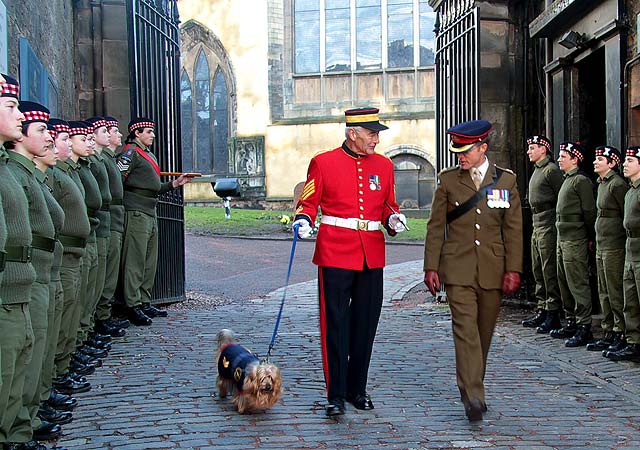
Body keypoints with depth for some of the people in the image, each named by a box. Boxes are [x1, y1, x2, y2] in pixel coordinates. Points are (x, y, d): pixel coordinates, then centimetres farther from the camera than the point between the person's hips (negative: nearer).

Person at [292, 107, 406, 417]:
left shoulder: (383, 165, 11)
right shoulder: (324, 162, -1)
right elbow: (308, 203, 3)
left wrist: (393, 220, -2)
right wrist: (303, 221, -18)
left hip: (372, 257, 4)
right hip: (335, 254, -4)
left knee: (366, 324, 9)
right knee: (335, 324, -3)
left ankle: (357, 389, 22)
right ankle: (335, 395, 3)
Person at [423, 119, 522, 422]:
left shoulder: (506, 180, 5)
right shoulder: (448, 180, 5)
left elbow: (513, 229, 4)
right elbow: (435, 227, 5)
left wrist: (513, 270, -2)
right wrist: (431, 267, 0)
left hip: (493, 270, 2)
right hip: (458, 269, -1)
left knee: (484, 332, 10)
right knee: (465, 329, -12)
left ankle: (471, 387, 28)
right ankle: (473, 397, -14)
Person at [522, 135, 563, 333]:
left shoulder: (551, 170, -12)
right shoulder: (537, 170, 19)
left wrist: (558, 225, -17)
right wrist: (536, 226, 19)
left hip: (548, 227, -10)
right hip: (537, 226, 10)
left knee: (550, 272, -7)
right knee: (538, 271, 13)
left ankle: (553, 315, -4)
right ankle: (542, 311, 20)